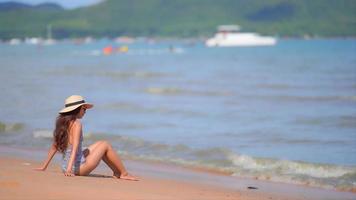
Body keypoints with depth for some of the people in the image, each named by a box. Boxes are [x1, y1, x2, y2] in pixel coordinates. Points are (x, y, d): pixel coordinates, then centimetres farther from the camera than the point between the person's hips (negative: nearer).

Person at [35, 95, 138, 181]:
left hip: (65, 165, 8)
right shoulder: (76, 123, -16)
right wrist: (69, 169, -32)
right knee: (106, 145, 6)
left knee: (98, 145, 23)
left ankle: (117, 172, 28)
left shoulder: (62, 122, 8)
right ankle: (124, 174, 14)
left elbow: (54, 147, 11)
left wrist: (44, 166, 14)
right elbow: (75, 147, -24)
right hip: (78, 166, -8)